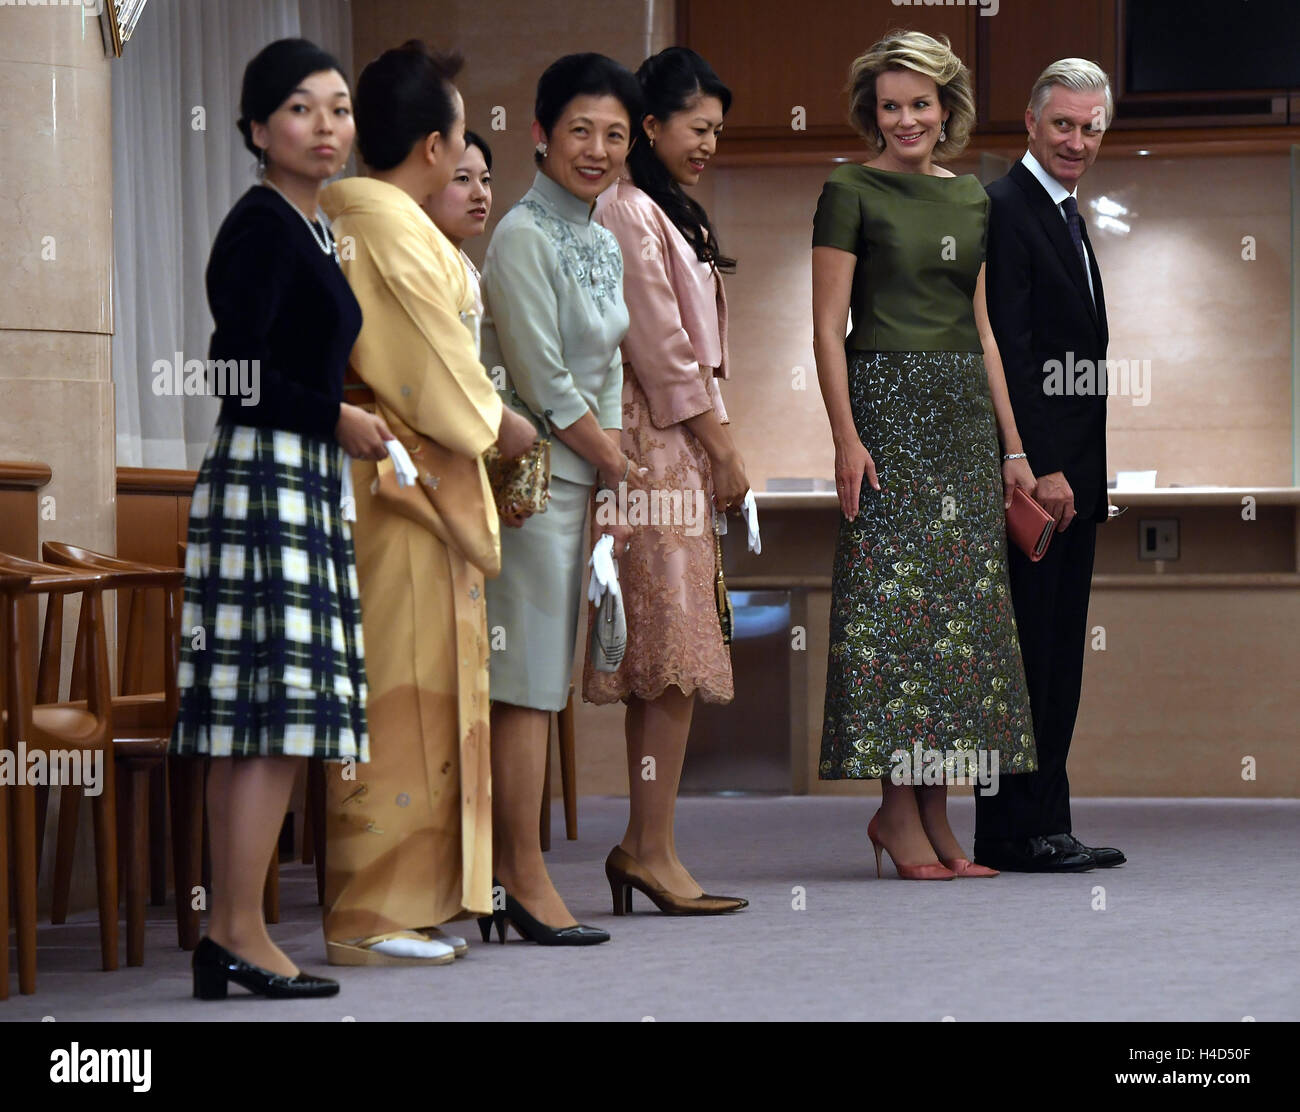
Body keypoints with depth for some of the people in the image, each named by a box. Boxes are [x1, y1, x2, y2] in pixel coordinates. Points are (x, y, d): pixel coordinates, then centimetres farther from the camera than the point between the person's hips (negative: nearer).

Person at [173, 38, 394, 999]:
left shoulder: (313, 230, 19)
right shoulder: (261, 225, -10)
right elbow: (236, 369, -17)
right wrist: (336, 418, -10)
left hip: (301, 481, 10)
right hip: (265, 477, -10)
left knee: (255, 731, 8)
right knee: (278, 711, -11)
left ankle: (227, 939, 9)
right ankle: (242, 936, -10)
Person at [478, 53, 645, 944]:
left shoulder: (603, 244, 16)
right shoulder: (523, 237, -12)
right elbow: (544, 385, -14)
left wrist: (613, 491, 8)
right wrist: (620, 467, -4)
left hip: (579, 480, 9)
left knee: (541, 684, 8)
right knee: (527, 681, -7)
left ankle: (505, 876, 12)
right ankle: (525, 879, -4)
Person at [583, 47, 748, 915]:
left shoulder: (671, 216, 19)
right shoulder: (628, 213, -12)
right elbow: (661, 348, -15)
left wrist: (717, 448, 14)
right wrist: (724, 449, -9)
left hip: (681, 443, 10)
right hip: (660, 443, -10)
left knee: (666, 662, 7)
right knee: (674, 653, -10)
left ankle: (643, 846, 8)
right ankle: (654, 850, -9)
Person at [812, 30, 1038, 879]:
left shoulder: (971, 198, 14)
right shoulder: (851, 193, -3)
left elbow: (983, 329, 16)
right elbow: (829, 329, -7)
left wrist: (1013, 445, 12)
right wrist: (846, 438, -16)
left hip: (965, 409, 6)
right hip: (887, 402, -6)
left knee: (962, 602, 4)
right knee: (895, 599, -7)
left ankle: (936, 812, 8)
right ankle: (899, 809, -3)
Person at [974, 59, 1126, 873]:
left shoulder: (1068, 216, 19)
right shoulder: (1006, 208, -11)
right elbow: (1010, 348, -17)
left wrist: (1083, 472, 16)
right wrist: (1040, 468, -21)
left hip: (1071, 473, 10)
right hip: (1033, 469, -9)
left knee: (1059, 656, 10)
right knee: (1027, 651, -6)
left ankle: (1045, 825, 13)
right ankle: (1015, 831, -3)